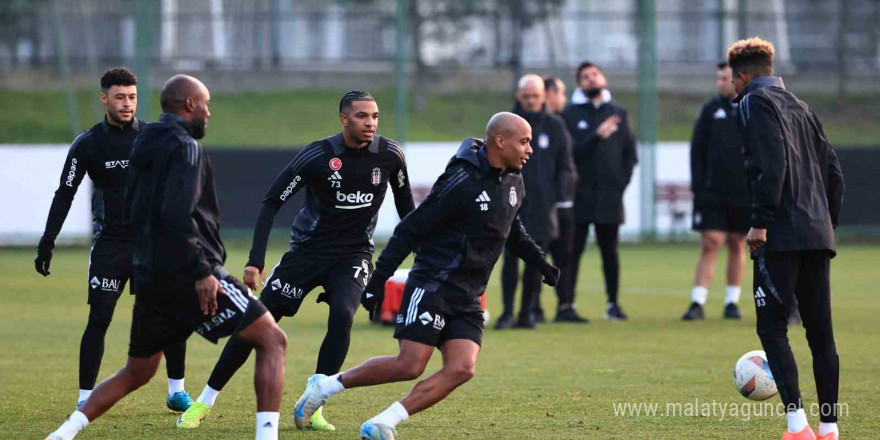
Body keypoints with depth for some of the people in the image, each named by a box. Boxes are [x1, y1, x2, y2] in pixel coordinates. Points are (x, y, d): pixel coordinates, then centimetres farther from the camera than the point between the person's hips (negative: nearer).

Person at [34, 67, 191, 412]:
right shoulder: (88, 144, -3)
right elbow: (64, 195, -1)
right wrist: (47, 243, -6)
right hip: (110, 244, -2)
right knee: (99, 319, -8)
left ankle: (176, 393, 14)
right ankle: (85, 399, -1)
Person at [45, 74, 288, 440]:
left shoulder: (146, 148, 16)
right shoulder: (185, 147, -11)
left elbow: (130, 214, 23)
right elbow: (177, 215, -23)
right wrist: (202, 272, -23)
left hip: (150, 278, 8)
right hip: (190, 275, -8)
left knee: (135, 374, 19)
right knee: (272, 340, -2)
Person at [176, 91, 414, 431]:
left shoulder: (390, 155, -8)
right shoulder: (317, 156, -17)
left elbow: (405, 205, 10)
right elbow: (272, 202, -12)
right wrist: (255, 260, -19)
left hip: (354, 255, 1)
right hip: (308, 249, -1)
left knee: (342, 314, -27)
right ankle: (204, 402, 10)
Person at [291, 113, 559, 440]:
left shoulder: (512, 181, 9)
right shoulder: (461, 182, -17)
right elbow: (411, 230, -14)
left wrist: (540, 263, 19)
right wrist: (378, 280, -15)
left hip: (467, 299, 8)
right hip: (433, 287, -8)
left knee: (461, 369, -12)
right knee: (410, 366, -14)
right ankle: (328, 385, 5)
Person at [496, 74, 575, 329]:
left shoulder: (555, 126, 8)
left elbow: (565, 165, 10)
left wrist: (558, 197, 0)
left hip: (543, 204, 1)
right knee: (511, 257, -7)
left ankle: (528, 312, 12)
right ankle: (507, 313, -5)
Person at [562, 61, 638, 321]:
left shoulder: (618, 114, 12)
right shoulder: (570, 115, 2)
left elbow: (631, 154, 12)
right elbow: (569, 151, -9)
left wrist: (621, 181, 2)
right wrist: (597, 136, -19)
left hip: (610, 195, 2)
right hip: (579, 197, -2)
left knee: (610, 251, 5)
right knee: (574, 250, -3)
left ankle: (613, 304, 11)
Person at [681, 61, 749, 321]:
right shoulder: (711, 110, 4)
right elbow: (697, 150, 3)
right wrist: (698, 185, -5)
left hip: (745, 193, 0)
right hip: (712, 192, 0)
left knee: (737, 245, 8)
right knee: (710, 244, -6)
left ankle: (732, 302, 16)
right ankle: (697, 302, -8)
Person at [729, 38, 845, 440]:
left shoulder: (756, 103, -2)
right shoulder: (800, 107, 21)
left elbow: (770, 165, -16)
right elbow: (833, 171, 19)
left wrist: (760, 222, -17)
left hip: (781, 236, -7)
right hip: (818, 235, 7)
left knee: (771, 327, -6)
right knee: (820, 332, 9)